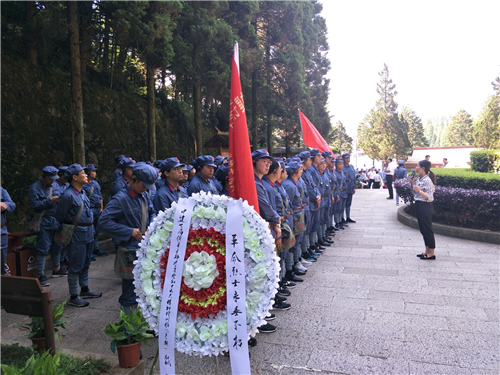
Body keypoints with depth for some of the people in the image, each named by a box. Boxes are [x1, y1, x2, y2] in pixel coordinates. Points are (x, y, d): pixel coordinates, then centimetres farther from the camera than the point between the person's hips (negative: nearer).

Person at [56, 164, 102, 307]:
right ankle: (73, 297, 13)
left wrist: (90, 228, 13)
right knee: (76, 266, 1)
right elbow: (60, 217, -10)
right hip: (77, 235, -8)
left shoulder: (82, 192, 9)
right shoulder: (68, 195, -18)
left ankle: (84, 290, 34)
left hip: (88, 233, 9)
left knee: (85, 264, 19)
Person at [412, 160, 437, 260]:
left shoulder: (427, 180, -17)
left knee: (427, 229, -2)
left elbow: (429, 198, -20)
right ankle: (427, 251, 24)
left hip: (425, 207, -9)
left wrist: (419, 190, -31)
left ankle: (431, 253, 8)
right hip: (418, 205, 9)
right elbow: (414, 194, 14)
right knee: (423, 229, 14)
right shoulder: (419, 179, 10)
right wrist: (413, 184, 3)